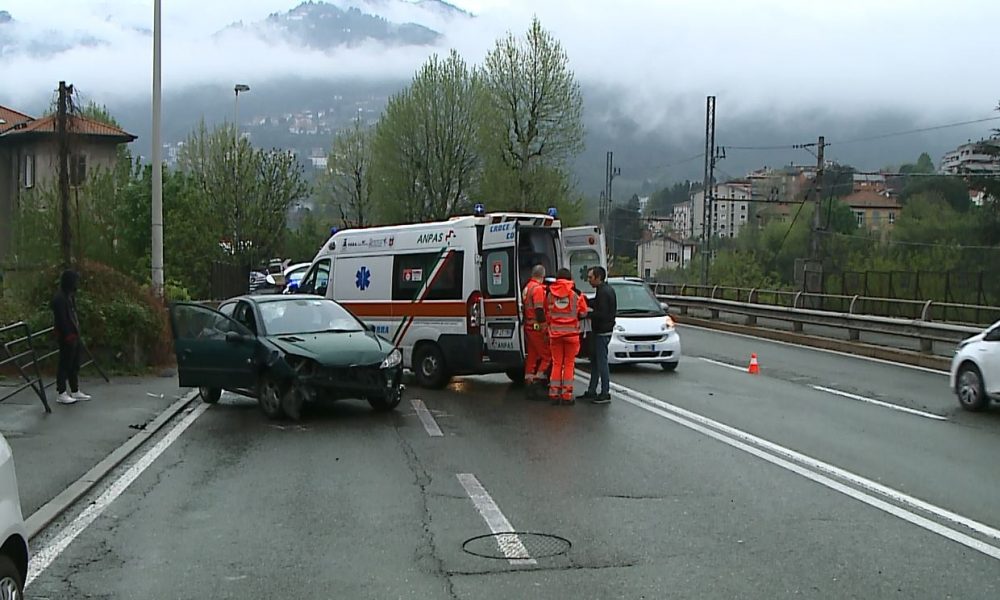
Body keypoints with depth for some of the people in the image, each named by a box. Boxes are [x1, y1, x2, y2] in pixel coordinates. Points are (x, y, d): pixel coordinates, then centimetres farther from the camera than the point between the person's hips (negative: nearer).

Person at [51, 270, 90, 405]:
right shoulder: (59, 298, -17)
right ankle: (61, 394, 3)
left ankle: (75, 391, 23)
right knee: (65, 364, -3)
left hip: (74, 335, 10)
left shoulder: (70, 295, 14)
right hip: (66, 337, -10)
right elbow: (62, 320, -21)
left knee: (75, 364, 15)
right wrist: (69, 335, -22)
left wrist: (76, 332, 16)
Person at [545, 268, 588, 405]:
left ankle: (554, 394, 7)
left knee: (556, 363, 9)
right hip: (571, 333, -2)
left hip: (555, 333, 2)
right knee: (569, 364, 4)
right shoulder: (576, 294, -5)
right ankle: (566, 395, 2)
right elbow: (583, 312, 1)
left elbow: (547, 313, 7)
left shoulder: (550, 294, 2)